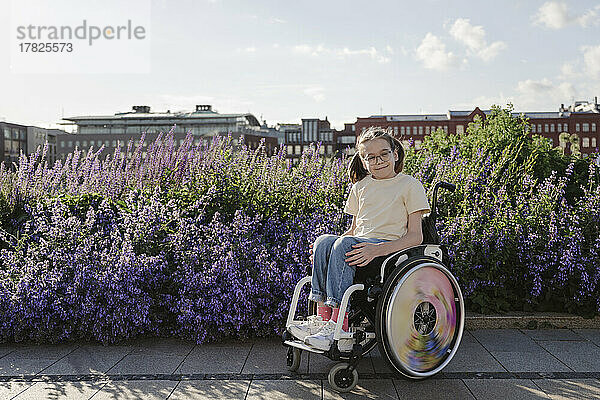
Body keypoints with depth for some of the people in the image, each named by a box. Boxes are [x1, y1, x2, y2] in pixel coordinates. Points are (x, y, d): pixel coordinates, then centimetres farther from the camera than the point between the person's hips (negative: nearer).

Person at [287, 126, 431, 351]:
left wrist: (377, 250, -23)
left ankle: (338, 326, -36)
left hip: (391, 246, -5)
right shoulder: (360, 186, 20)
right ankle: (322, 317, -28)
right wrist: (322, 249, 3)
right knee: (324, 241, -26)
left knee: (345, 243, -33)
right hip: (360, 244, 6)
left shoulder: (410, 185, 3)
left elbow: (415, 236, -5)